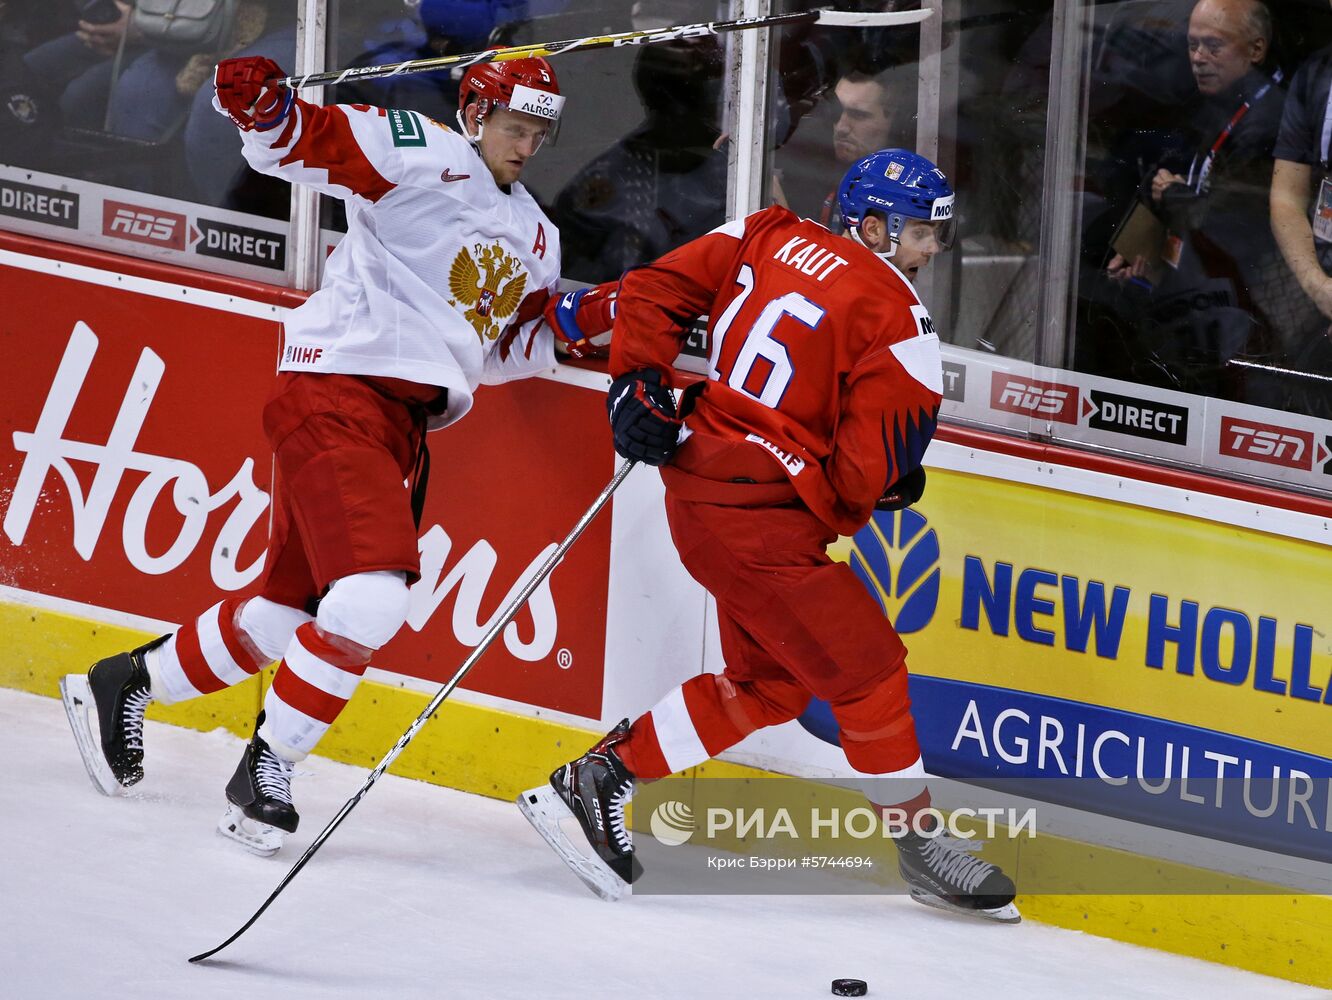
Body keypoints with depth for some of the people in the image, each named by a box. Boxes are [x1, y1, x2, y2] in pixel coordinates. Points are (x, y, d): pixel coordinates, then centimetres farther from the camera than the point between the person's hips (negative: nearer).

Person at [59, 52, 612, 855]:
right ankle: (267, 767, -10)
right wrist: (260, 103, -35)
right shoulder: (417, 150, -5)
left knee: (288, 609, 14)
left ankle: (124, 686, 31)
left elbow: (500, 348, 24)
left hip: (404, 424, 9)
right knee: (371, 598, -21)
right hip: (336, 395, -9)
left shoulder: (536, 238, 20)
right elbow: (295, 141, -14)